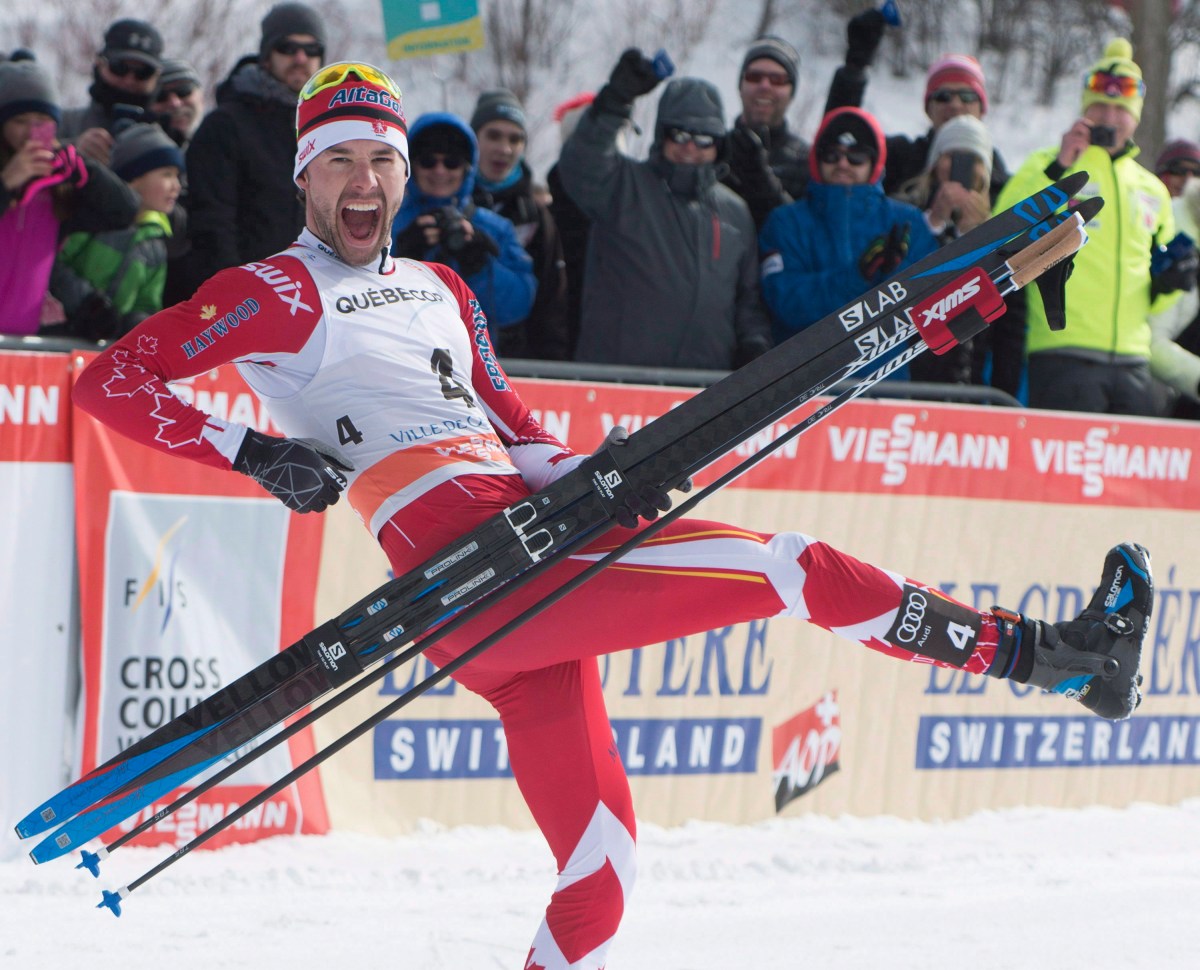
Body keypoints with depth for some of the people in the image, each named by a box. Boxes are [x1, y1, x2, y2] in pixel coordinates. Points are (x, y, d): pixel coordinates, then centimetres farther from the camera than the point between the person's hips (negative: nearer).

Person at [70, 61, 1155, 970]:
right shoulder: (281, 293, 5)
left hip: (533, 565, 8)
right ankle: (1042, 653, -9)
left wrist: (590, 473, 7)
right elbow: (110, 381, -1)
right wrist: (253, 450, -12)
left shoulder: (441, 291, 27)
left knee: (598, 883, 3)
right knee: (790, 566, -13)